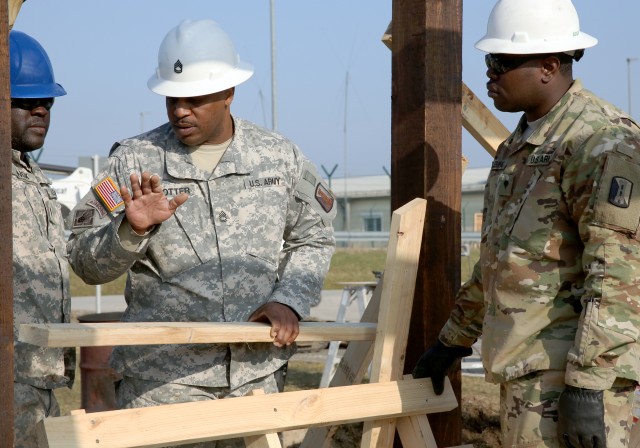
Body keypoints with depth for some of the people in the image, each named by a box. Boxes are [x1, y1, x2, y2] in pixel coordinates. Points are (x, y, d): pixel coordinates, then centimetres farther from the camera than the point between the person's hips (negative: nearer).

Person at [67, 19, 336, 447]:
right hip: (162, 379, -2)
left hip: (258, 372, 2)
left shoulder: (280, 156, 5)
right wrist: (129, 230, -20)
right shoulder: (134, 161, -1)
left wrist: (289, 300, -3)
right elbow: (86, 262, -1)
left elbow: (313, 239, 13)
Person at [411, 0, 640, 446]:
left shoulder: (602, 140, -14)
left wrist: (587, 385, -25)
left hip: (573, 369, -9)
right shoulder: (520, 144, 18)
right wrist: (454, 340, 28)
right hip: (529, 366, 10)